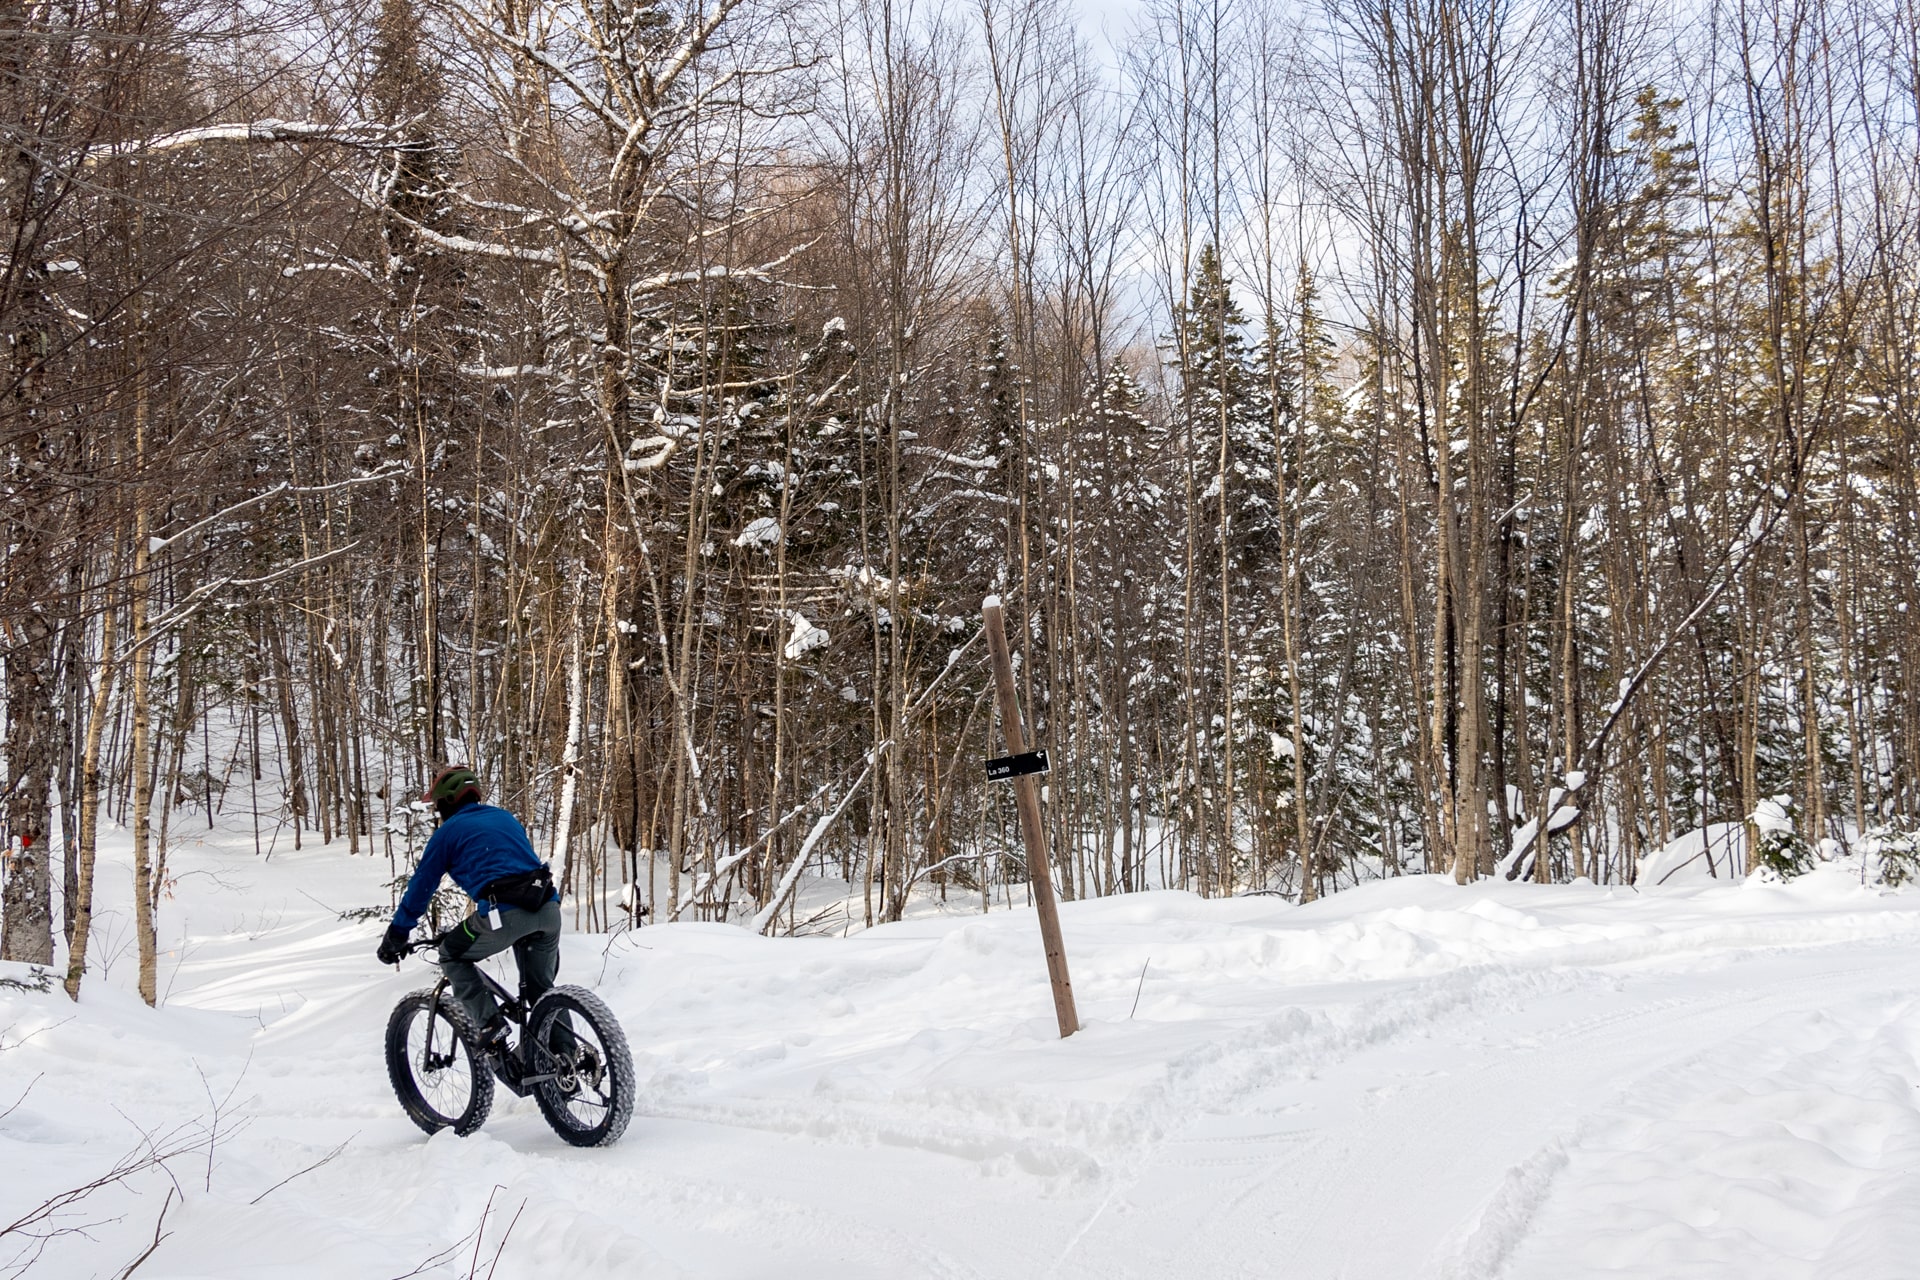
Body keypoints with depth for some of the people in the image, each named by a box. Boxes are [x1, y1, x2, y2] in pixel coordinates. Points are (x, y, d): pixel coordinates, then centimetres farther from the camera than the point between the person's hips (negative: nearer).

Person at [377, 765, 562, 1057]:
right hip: (548, 909, 6)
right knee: (542, 990, 21)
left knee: (452, 957, 19)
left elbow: (420, 887, 15)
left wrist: (395, 937, 25)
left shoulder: (449, 831, 11)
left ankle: (491, 1025, 4)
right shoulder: (506, 818, 28)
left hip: (504, 913, -6)